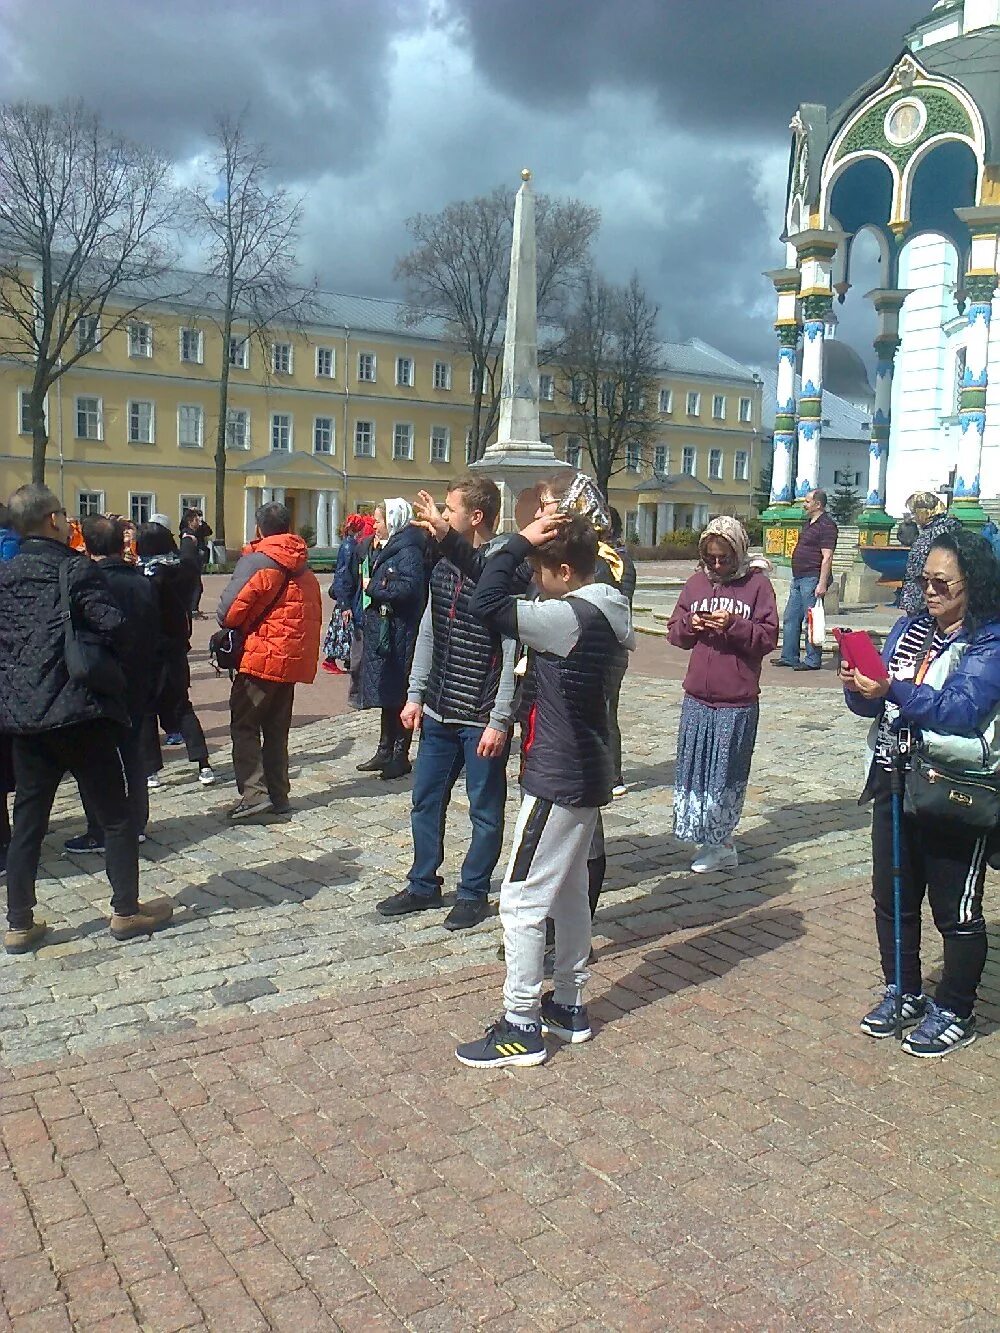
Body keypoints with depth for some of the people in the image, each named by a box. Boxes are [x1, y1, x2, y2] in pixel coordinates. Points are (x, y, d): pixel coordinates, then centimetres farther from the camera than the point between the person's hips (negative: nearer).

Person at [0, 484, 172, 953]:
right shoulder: (76, 569, -9)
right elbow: (114, 628, -17)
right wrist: (91, 647, 3)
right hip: (79, 711, -5)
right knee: (115, 815, 8)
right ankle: (127, 911, 14)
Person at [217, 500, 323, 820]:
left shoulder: (257, 561, -11)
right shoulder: (304, 570, 11)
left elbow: (229, 610, -13)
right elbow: (314, 617, 12)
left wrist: (228, 627, 8)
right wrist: (306, 654, 16)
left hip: (261, 658, -7)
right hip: (294, 660, 7)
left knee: (244, 725, 1)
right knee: (277, 730, 14)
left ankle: (254, 793, -9)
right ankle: (278, 797, 16)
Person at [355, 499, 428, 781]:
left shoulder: (408, 552, -13)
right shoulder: (383, 549, 17)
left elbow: (408, 588, -25)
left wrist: (373, 587, -14)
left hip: (399, 634, -9)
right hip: (380, 629, 9)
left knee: (397, 694, -2)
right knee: (386, 694, 14)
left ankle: (401, 755, 6)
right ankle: (386, 751, 23)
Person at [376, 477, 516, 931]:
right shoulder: (443, 564, 8)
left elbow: (513, 653, -16)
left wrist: (500, 721, -17)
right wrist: (416, 695, 11)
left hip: (482, 719, -7)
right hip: (439, 712, 7)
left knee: (485, 810, 9)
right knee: (425, 800, 15)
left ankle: (473, 892, 24)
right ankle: (423, 885, 31)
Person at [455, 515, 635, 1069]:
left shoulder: (568, 617, -22)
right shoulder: (607, 612, 6)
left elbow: (487, 604, -25)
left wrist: (519, 542, -16)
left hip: (558, 781, -10)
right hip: (588, 775, 10)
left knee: (522, 900, -1)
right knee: (570, 891, 19)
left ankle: (521, 1027, 7)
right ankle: (568, 1006, 31)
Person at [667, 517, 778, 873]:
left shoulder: (757, 583, -2)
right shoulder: (696, 582, 9)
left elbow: (768, 637, -5)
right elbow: (674, 632, 12)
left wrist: (734, 624, -17)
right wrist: (691, 625, -8)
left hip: (739, 700, -4)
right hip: (697, 697, 4)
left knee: (728, 772, 3)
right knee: (695, 769, 7)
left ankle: (719, 842, 17)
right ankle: (719, 845, 20)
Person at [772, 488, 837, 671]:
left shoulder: (826, 525, -13)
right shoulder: (808, 523, 17)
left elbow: (827, 557, -19)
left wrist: (822, 584, -24)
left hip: (812, 579, -10)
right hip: (799, 578, 10)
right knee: (790, 618, 12)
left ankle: (813, 661, 3)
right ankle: (789, 657, 19)